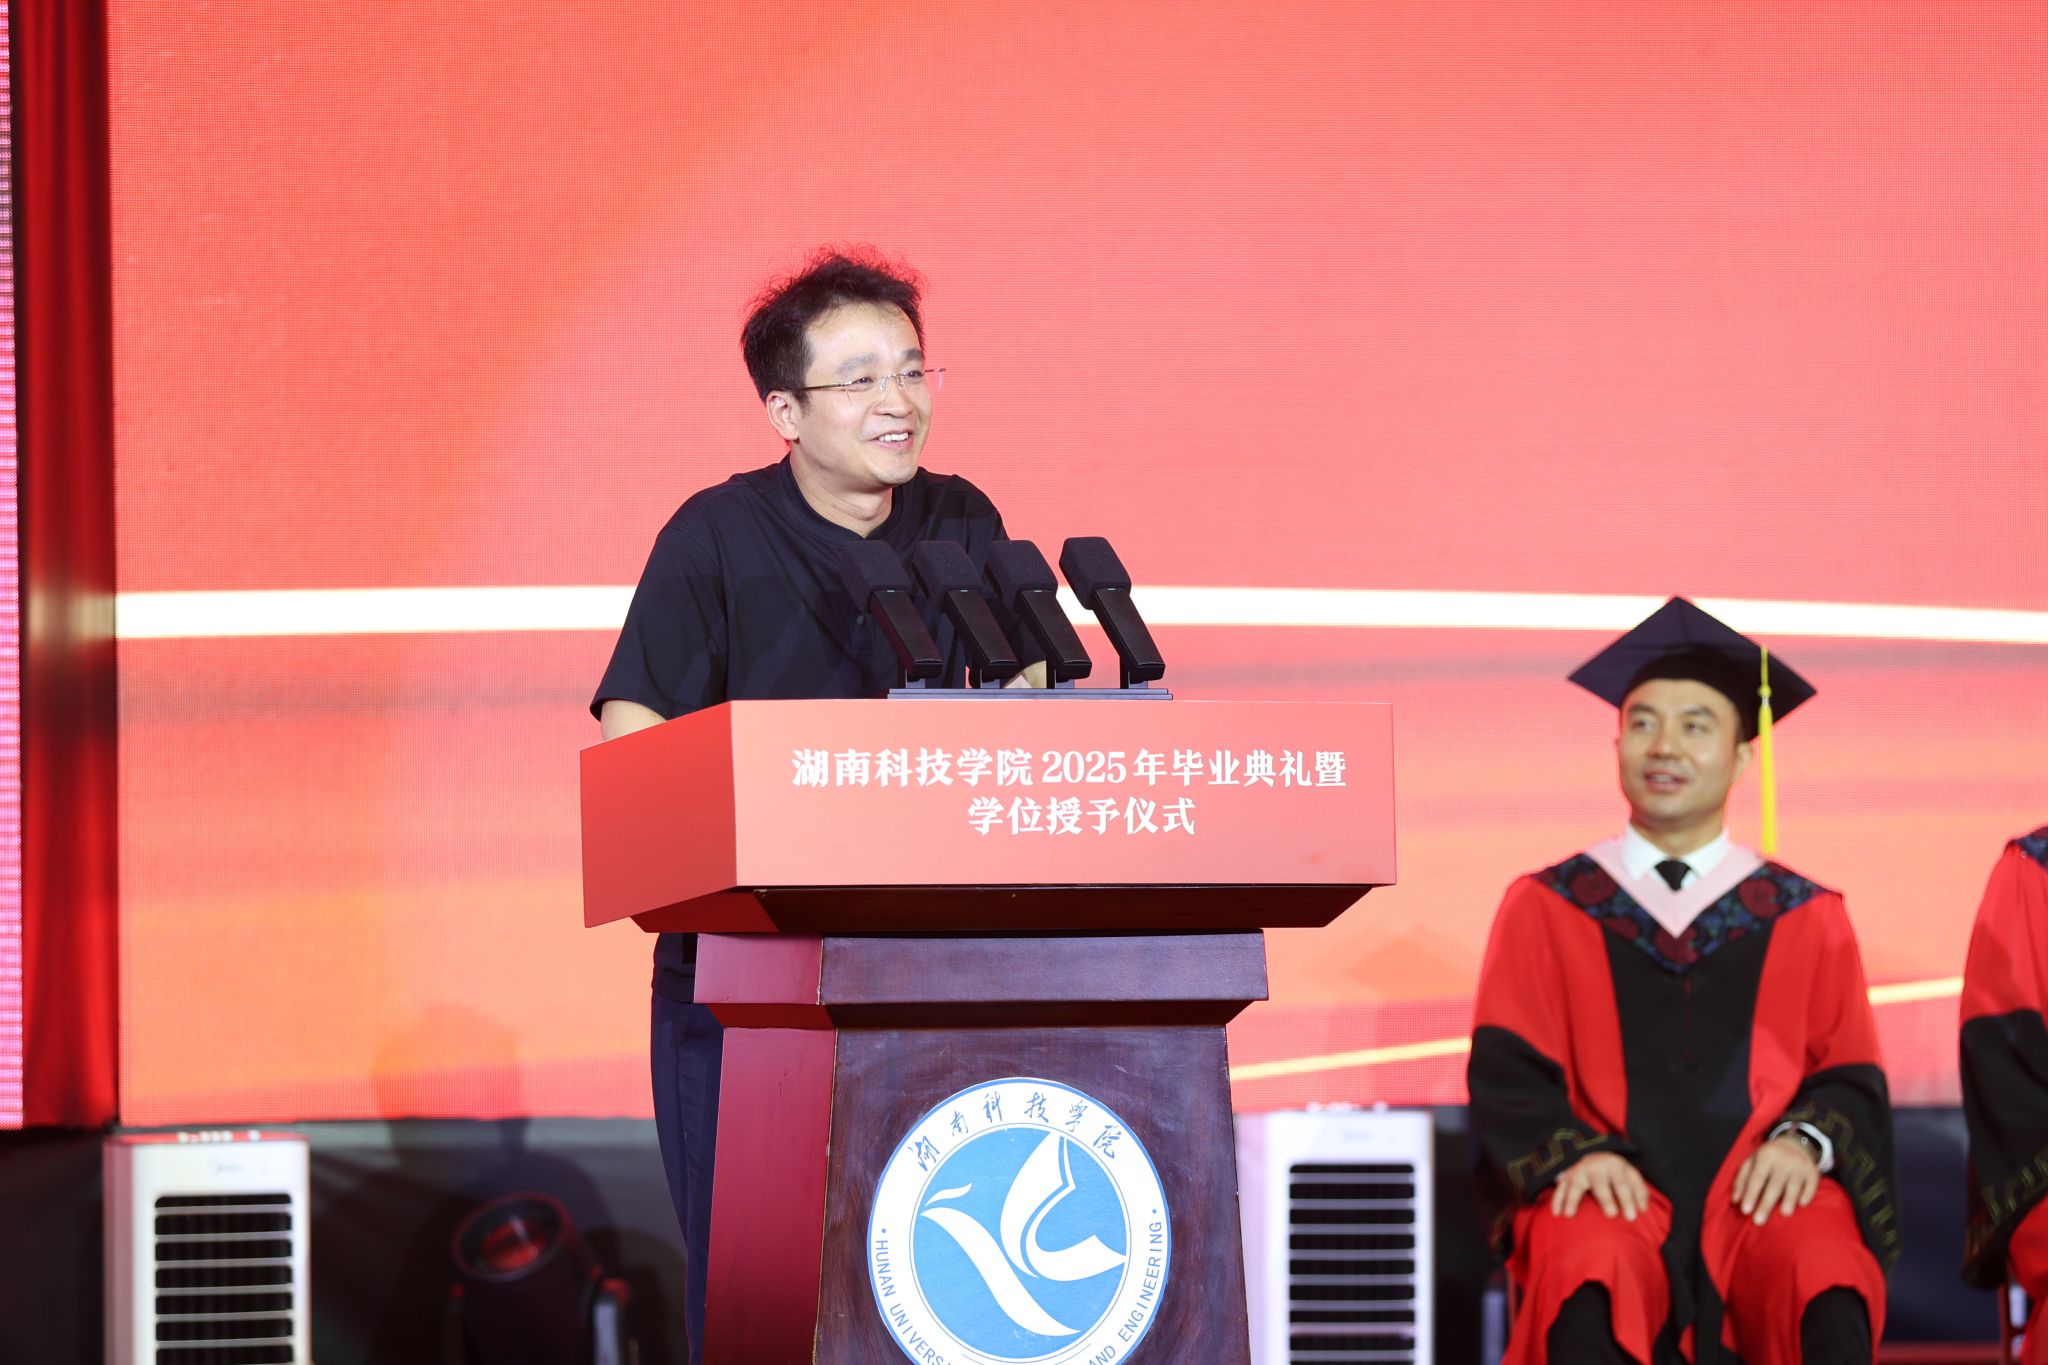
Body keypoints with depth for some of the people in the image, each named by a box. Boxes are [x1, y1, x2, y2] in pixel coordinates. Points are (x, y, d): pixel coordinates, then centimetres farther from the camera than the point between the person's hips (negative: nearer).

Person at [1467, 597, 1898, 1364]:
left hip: (1762, 1194, 1)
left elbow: (1850, 1076, 13)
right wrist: (1574, 1153, -14)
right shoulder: (1545, 911, 16)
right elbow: (1506, 1071, 7)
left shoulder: (1807, 921, 19)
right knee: (1589, 1277, -38)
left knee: (1826, 1286, -36)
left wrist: (1804, 1139, -11)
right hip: (1613, 1198, -1)